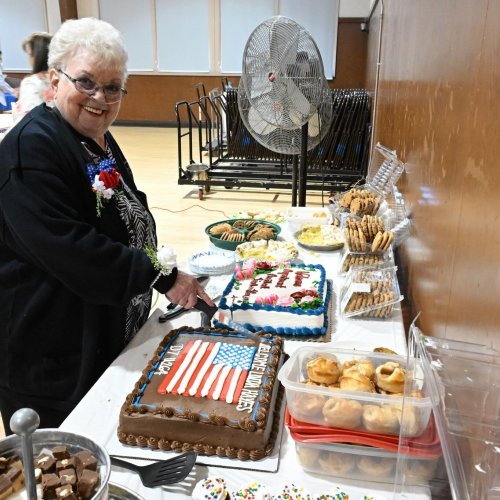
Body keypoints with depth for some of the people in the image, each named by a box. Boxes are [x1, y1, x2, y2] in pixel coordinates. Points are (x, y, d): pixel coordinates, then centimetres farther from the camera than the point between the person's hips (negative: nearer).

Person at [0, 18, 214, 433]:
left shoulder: (100, 141, 8)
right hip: (52, 356, -8)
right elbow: (71, 251, -30)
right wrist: (163, 275, -24)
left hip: (111, 339, 9)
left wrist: (168, 273, 5)